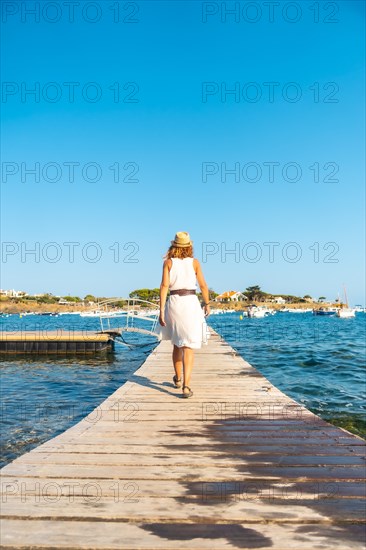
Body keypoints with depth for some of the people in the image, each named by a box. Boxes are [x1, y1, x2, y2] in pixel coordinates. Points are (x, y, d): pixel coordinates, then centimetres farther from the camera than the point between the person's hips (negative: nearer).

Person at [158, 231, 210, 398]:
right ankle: (186, 385, -14)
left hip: (173, 303, 2)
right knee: (188, 347, -2)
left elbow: (164, 286, -7)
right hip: (191, 303, -1)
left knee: (177, 344, 20)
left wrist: (161, 311, -7)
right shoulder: (194, 262, 3)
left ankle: (178, 379, 36)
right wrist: (207, 304, 18)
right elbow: (203, 286, 4)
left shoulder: (168, 262, 2)